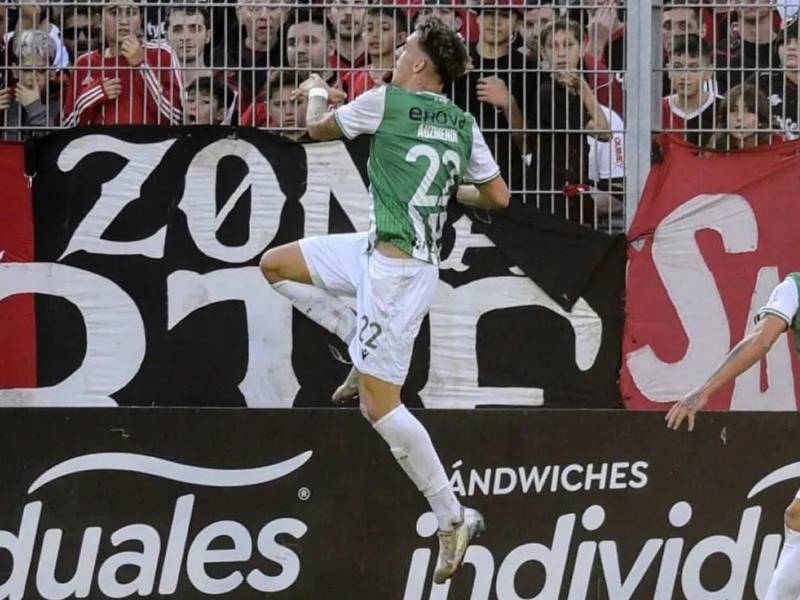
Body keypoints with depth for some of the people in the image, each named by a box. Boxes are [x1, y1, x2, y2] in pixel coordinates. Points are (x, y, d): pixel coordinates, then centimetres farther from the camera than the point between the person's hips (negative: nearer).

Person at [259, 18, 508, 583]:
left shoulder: (386, 102, -11)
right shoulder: (464, 126, 7)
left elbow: (319, 128, 6)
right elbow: (498, 196, 12)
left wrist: (316, 94, 29)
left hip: (396, 270, -8)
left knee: (380, 407, -6)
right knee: (275, 264, 18)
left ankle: (452, 518, -3)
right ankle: (364, 348, 19)